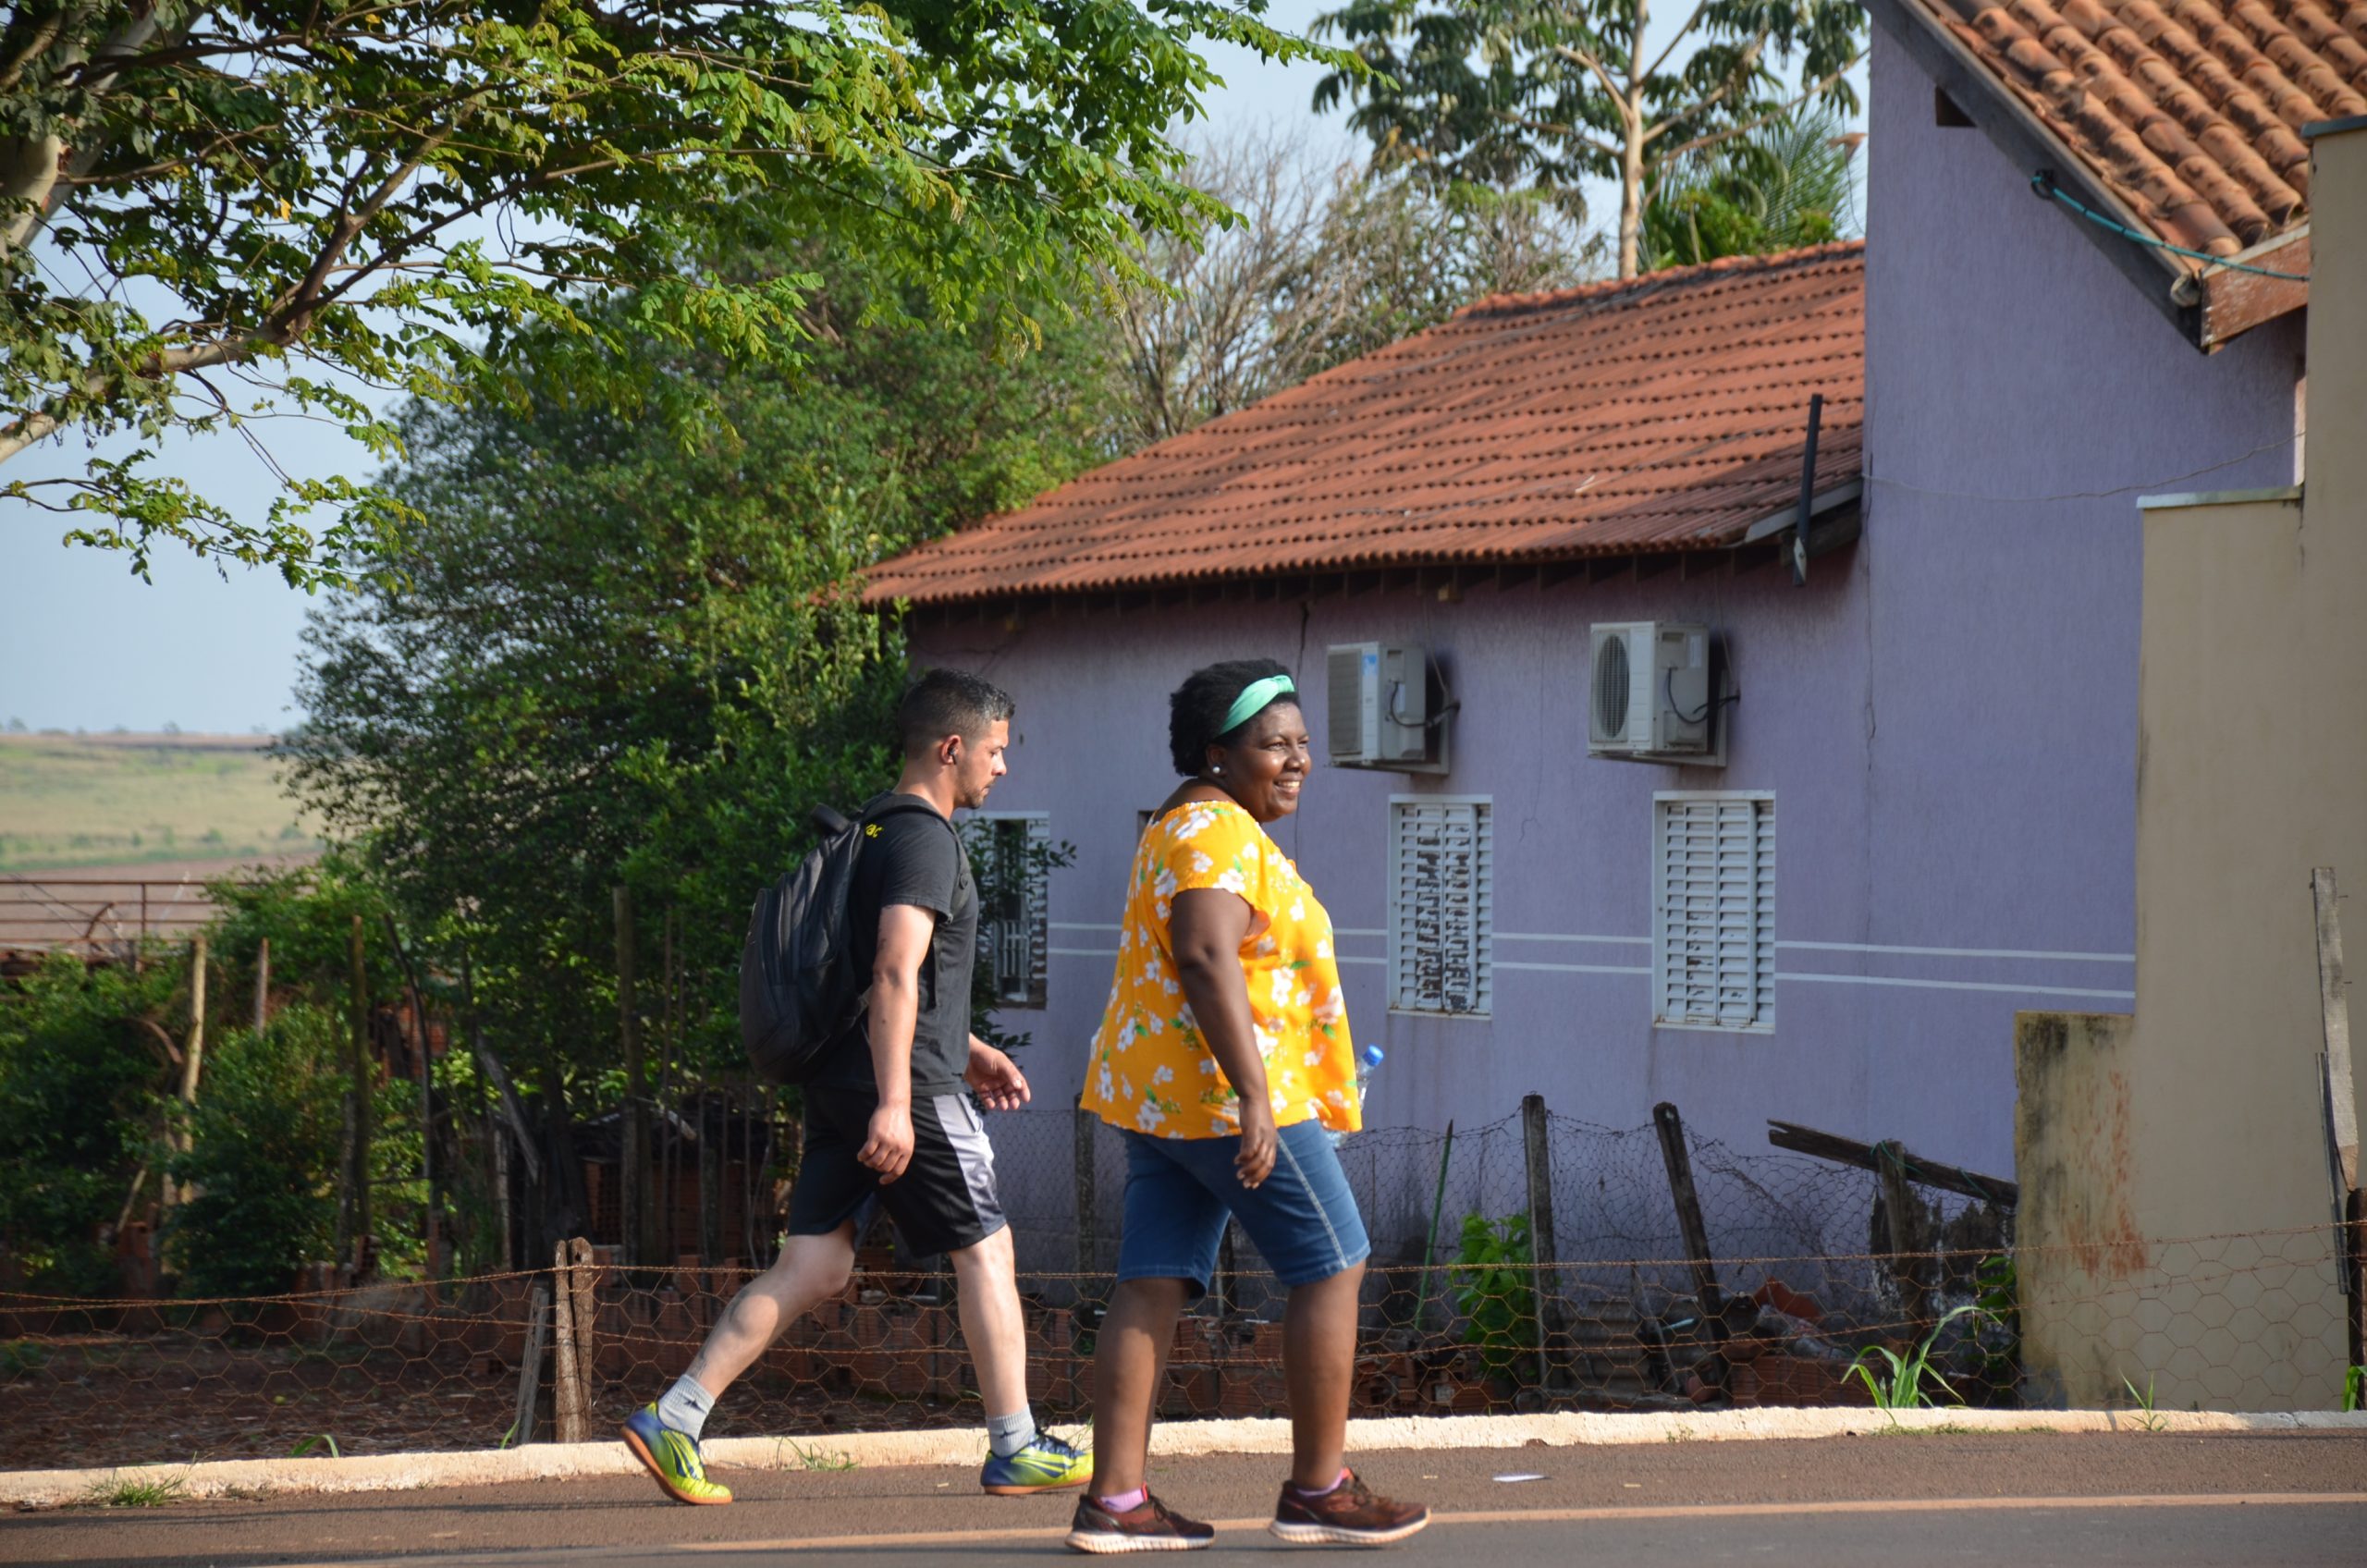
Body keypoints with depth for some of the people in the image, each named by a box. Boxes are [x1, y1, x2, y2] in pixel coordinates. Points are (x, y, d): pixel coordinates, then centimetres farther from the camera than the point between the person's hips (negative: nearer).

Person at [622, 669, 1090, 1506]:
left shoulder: (872, 830, 18)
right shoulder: (925, 839, -13)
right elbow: (895, 974, -23)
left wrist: (967, 1050, 32)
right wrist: (894, 1104, -29)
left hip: (839, 1085, 9)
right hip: (909, 1089, -9)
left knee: (814, 1264, 6)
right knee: (985, 1250, 3)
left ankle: (671, 1421, -1)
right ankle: (1016, 1451, 10)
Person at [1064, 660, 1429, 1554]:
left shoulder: (1179, 829, 19)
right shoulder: (1218, 832, -14)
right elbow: (1206, 958, -26)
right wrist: (1254, 1095, -31)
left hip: (1154, 1095, 10)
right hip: (1221, 1093, -10)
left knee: (1152, 1289, 3)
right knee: (1332, 1268, 0)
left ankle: (1113, 1501, -1)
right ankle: (1317, 1490, 4)